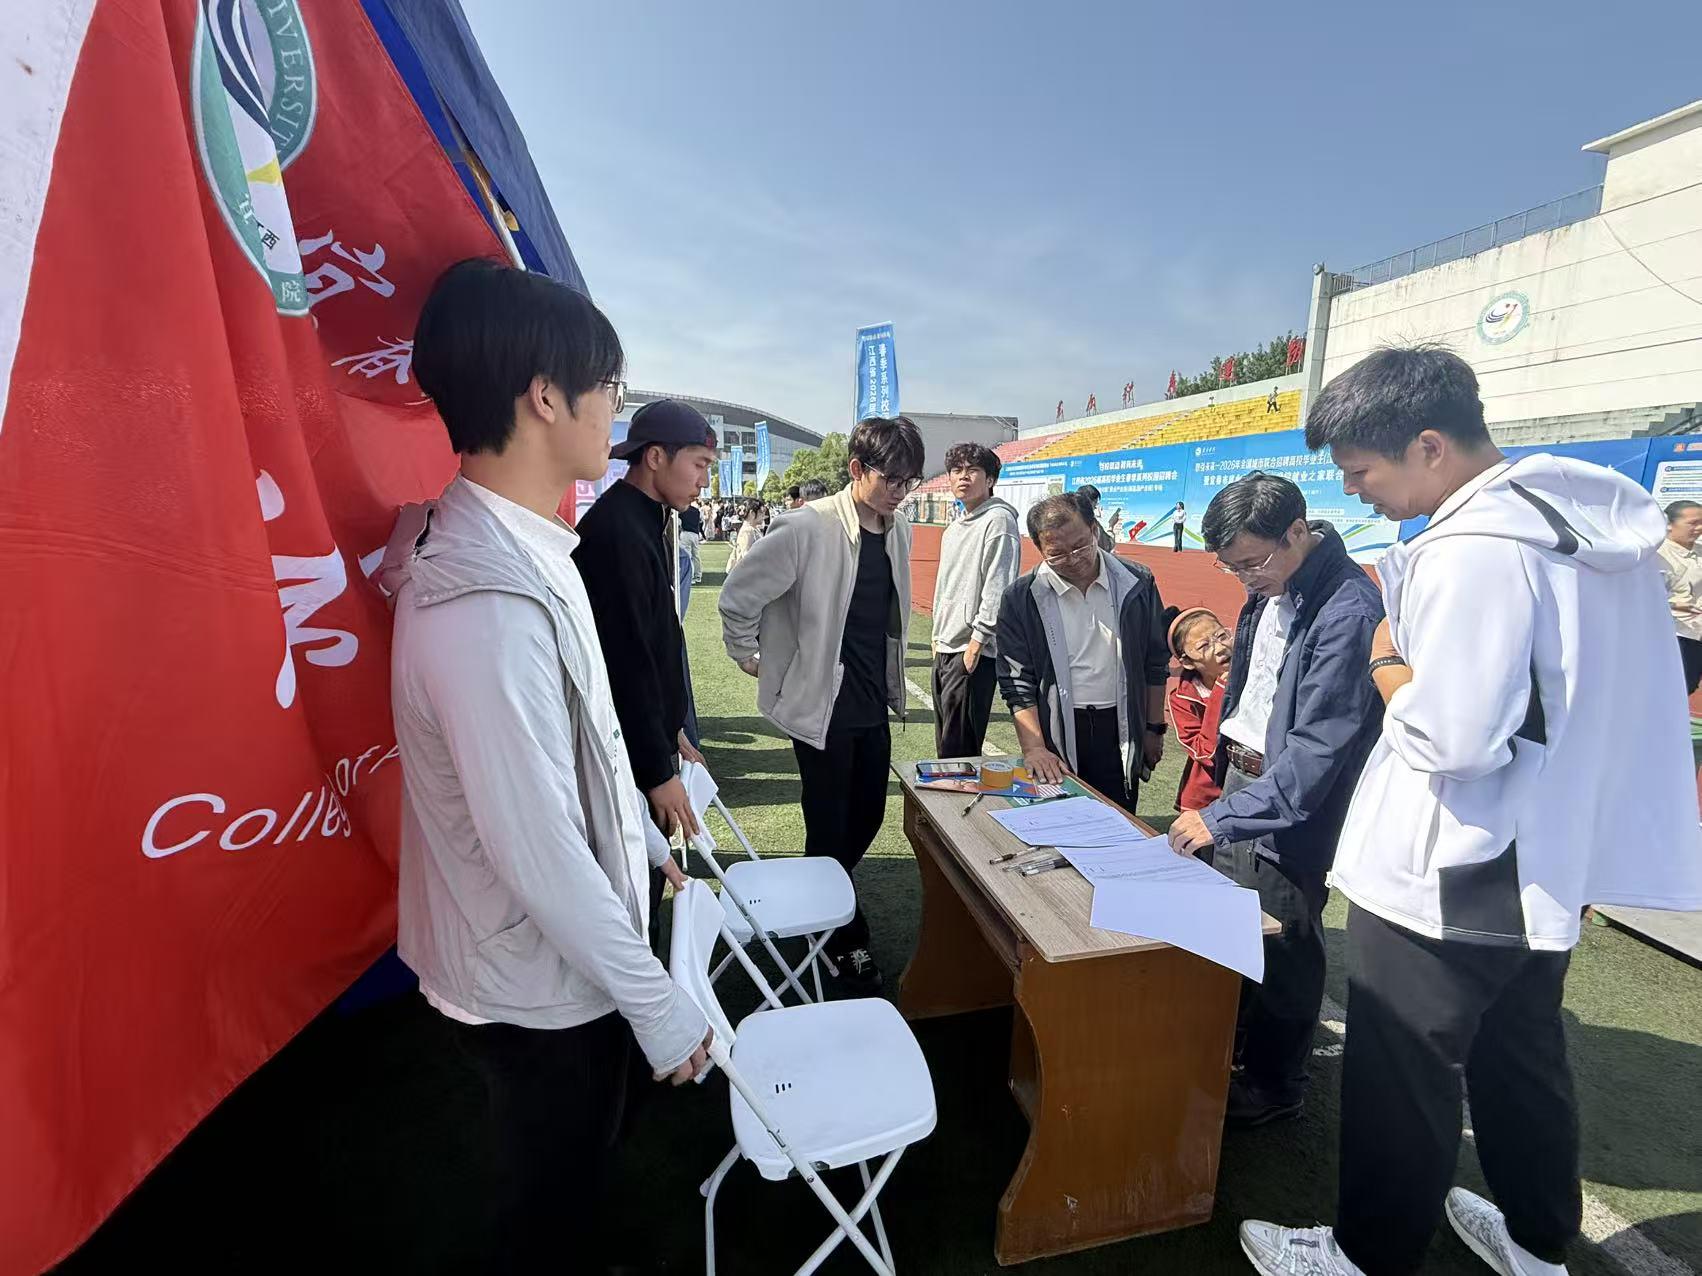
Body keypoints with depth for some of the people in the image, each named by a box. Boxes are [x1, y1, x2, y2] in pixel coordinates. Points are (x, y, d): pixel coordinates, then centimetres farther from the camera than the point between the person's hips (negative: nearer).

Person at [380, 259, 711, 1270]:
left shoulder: (517, 549, -1)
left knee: (584, 1160, 31)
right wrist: (662, 1010, -16)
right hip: (539, 987, -8)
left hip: (557, 957, 8)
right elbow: (541, 857, -28)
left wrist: (649, 838, 18)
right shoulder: (486, 607, -33)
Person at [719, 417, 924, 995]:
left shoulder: (898, 530, 4)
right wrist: (751, 658, -3)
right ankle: (845, 939, 29)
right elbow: (738, 595, -12)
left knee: (867, 817, 17)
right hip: (822, 704, -7)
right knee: (830, 828, 7)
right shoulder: (809, 528, -18)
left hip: (874, 705, 7)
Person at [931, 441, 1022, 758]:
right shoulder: (954, 529, 18)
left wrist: (976, 642, -19)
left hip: (973, 653, -9)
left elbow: (998, 589, -17)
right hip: (945, 649, 9)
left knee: (959, 751, -4)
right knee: (945, 746, 16)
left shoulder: (998, 520, -10)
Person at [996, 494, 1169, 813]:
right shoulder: (1021, 598, -8)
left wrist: (1154, 728, 10)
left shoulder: (1137, 583, -2)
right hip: (1056, 734, -1)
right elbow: (1017, 681, -7)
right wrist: (1034, 748, -13)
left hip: (1120, 733, 2)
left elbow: (1155, 663, 8)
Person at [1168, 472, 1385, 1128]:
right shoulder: (1269, 589, 3)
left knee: (1281, 947, 8)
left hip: (1293, 804, -8)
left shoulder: (1348, 611, -25)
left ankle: (1276, 1085, 31)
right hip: (1241, 776, 8)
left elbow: (1317, 749, -27)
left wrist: (1222, 817, -27)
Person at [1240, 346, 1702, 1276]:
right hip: (1543, 865, 9)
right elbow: (1589, 692, 13)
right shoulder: (1589, 521, 5)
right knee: (1521, 1059, 26)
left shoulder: (1477, 547, -25)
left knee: (1400, 1084, 10)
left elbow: (1450, 735, -28)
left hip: (1443, 884, -9)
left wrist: (1387, 660, -12)